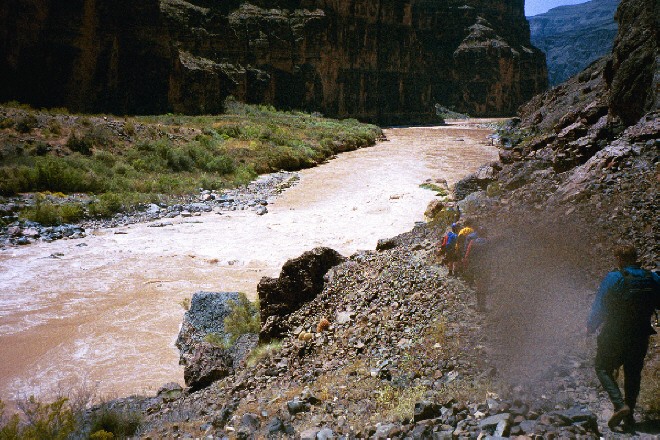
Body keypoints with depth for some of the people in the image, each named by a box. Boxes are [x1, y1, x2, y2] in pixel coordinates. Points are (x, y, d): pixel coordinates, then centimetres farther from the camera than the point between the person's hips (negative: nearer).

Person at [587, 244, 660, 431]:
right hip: (640, 337, 4)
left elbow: (598, 307, -9)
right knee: (633, 374, 18)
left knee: (603, 368, 11)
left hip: (613, 335, -4)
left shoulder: (613, 278, -14)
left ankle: (620, 405, -8)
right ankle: (629, 416, 23)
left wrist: (590, 327, 5)